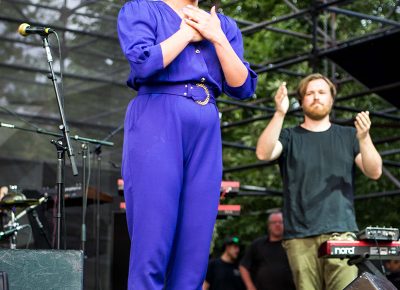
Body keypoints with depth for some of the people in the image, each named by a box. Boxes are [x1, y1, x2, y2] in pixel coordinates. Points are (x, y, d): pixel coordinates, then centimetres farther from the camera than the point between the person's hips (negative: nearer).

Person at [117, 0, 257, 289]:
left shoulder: (223, 25, 19)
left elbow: (243, 87, 8)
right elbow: (144, 63, -12)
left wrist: (217, 37, 0)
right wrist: (187, 32, -1)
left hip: (207, 132, 5)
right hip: (156, 123, -5)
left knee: (195, 246, 0)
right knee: (152, 242, -9)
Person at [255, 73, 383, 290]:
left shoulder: (348, 136, 16)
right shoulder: (289, 137, 13)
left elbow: (374, 172, 5)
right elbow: (263, 153, -7)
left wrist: (364, 138, -13)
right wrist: (279, 113, -19)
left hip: (341, 232, 0)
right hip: (300, 236, 0)